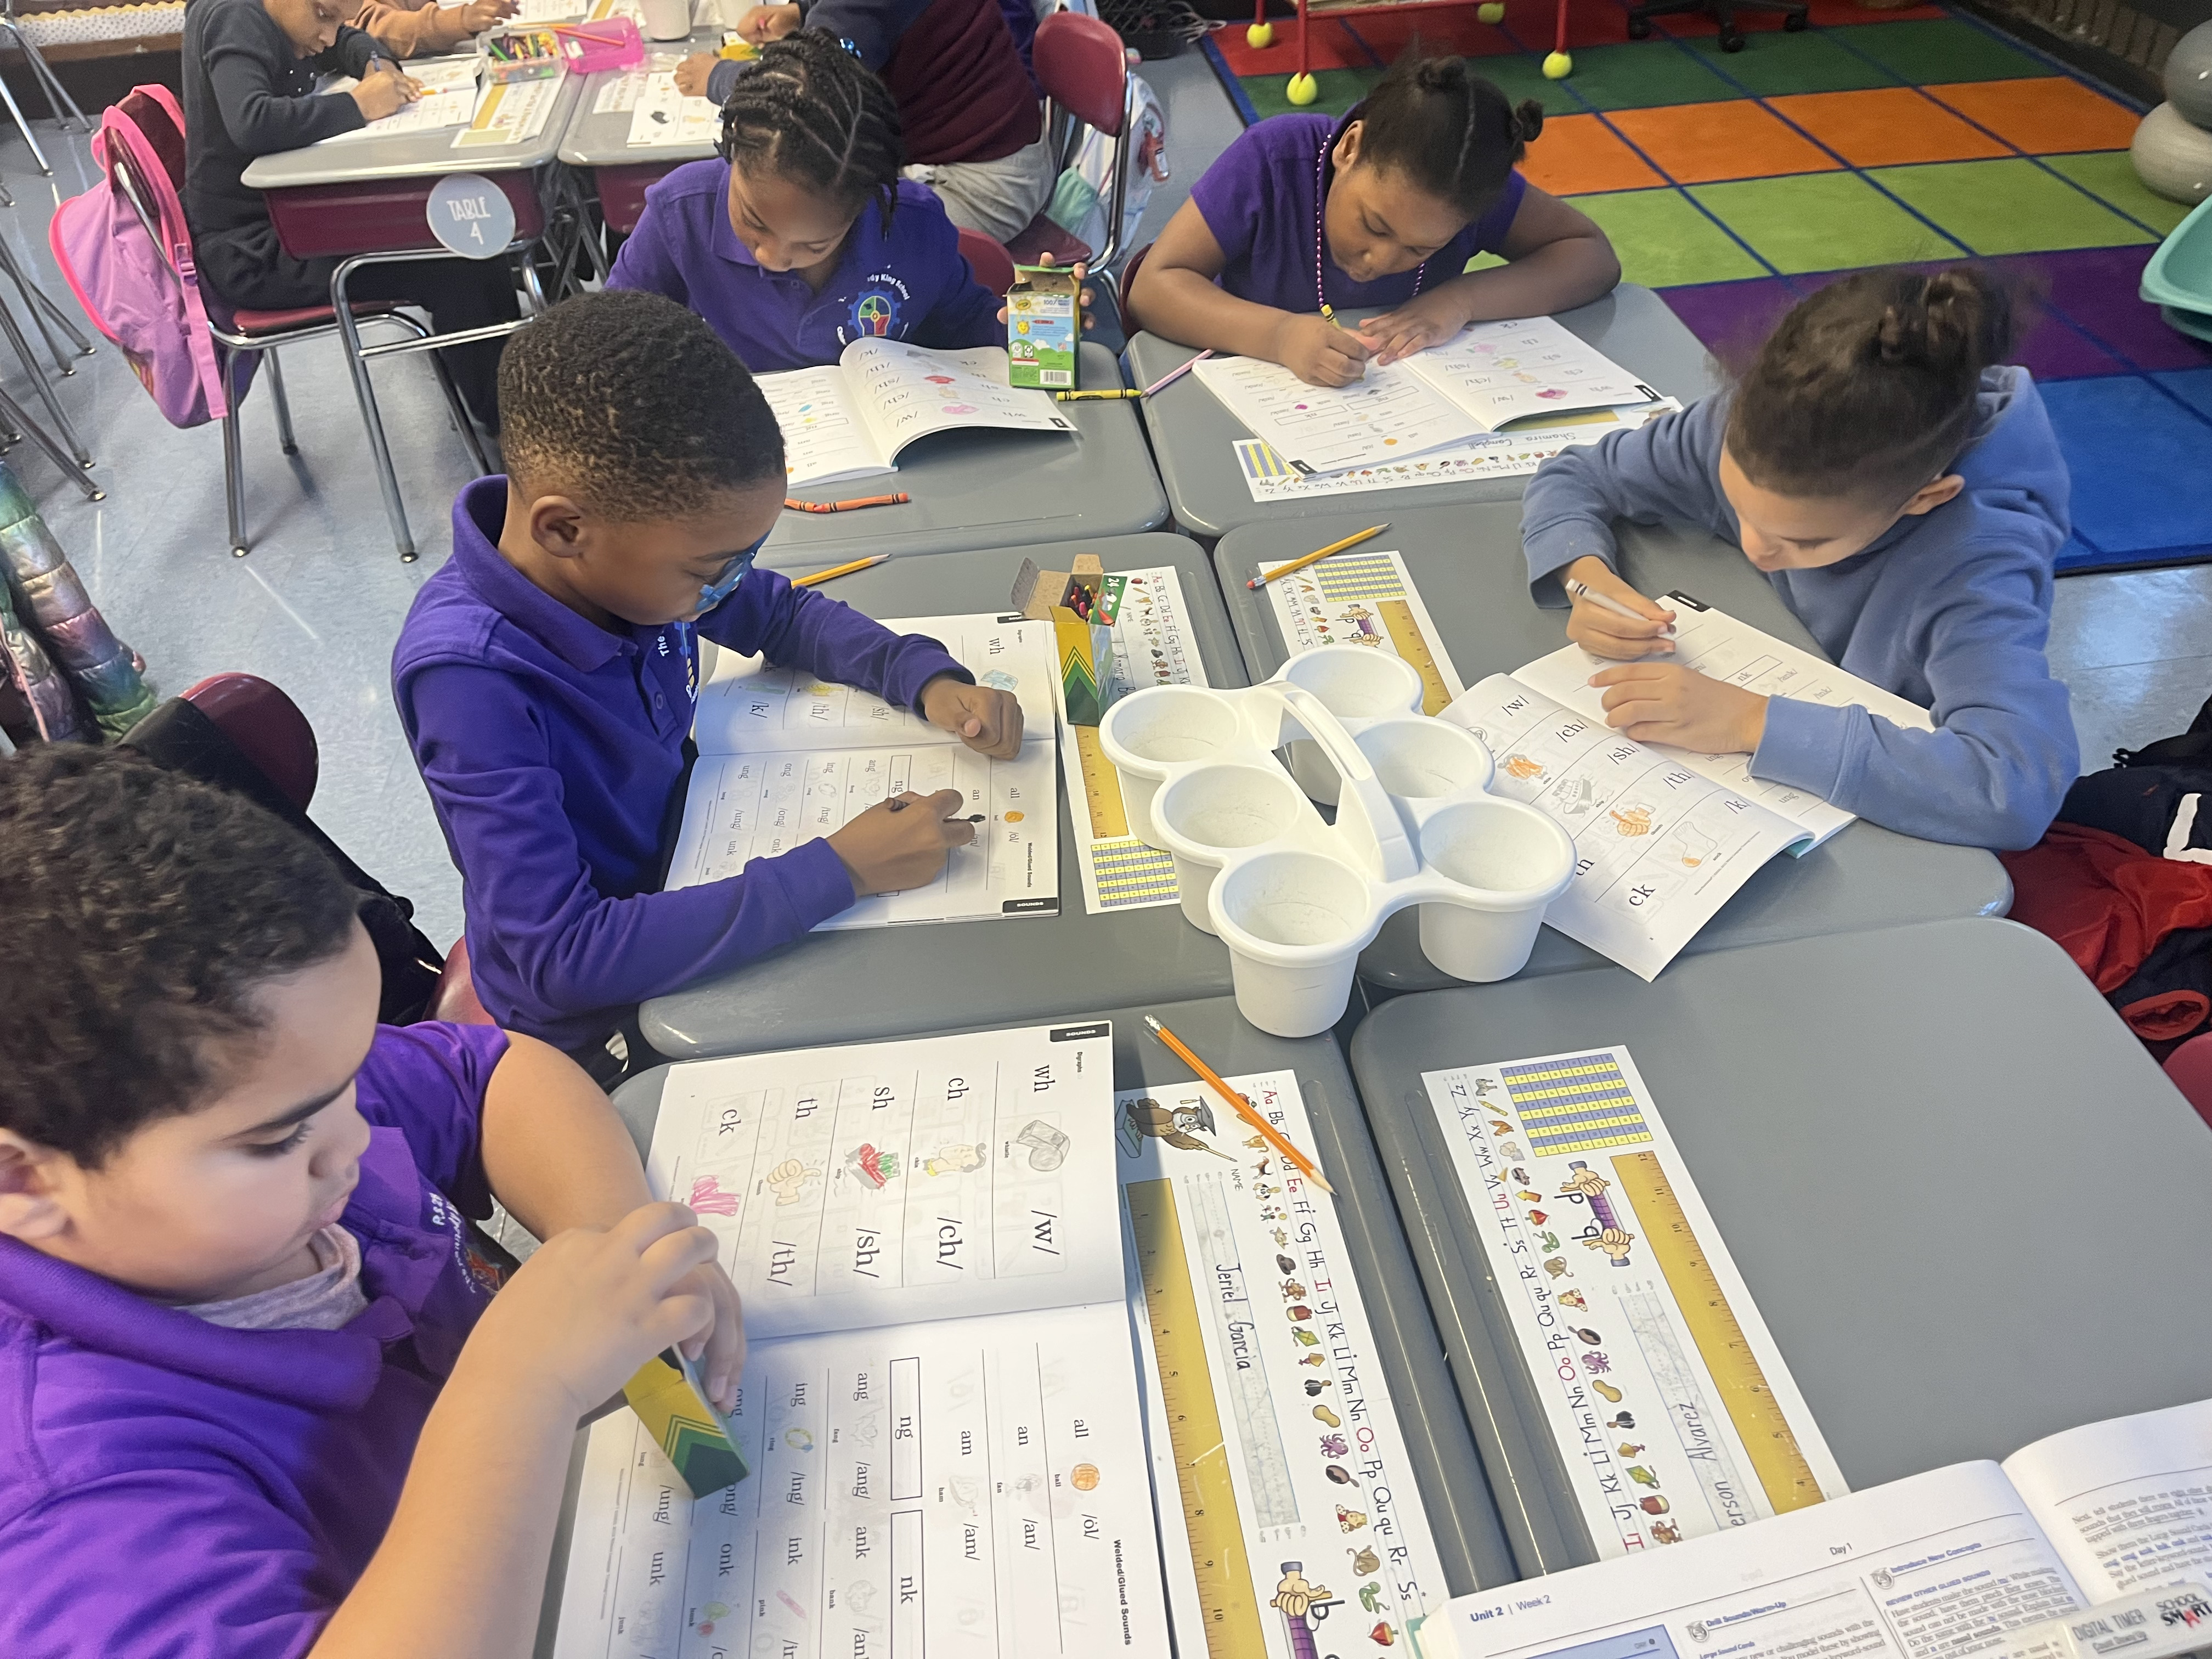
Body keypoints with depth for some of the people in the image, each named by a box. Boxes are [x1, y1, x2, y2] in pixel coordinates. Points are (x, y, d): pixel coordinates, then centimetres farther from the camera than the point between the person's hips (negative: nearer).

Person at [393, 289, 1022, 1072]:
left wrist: (930, 679, -13)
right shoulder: (470, 677, -34)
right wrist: (839, 872, -36)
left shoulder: (632, 553, -14)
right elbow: (564, 960, -36)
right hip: (596, 1026, -6)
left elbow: (783, 613, 5)